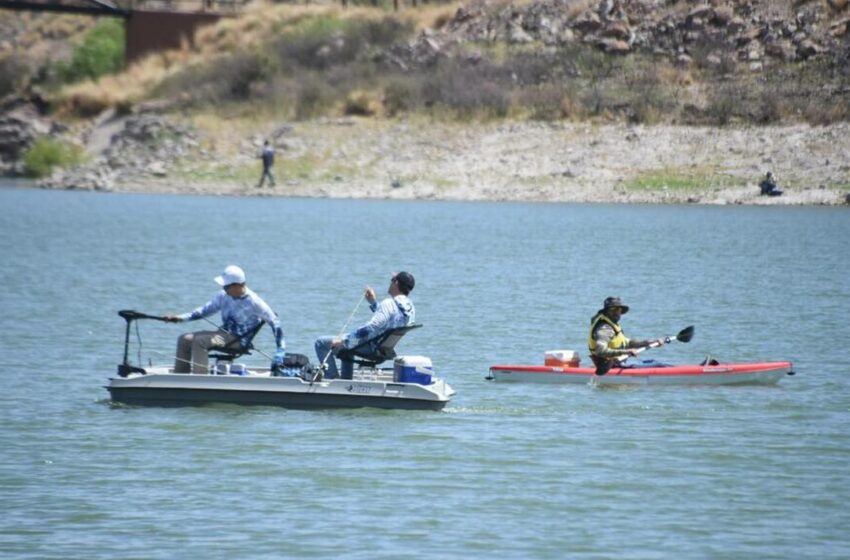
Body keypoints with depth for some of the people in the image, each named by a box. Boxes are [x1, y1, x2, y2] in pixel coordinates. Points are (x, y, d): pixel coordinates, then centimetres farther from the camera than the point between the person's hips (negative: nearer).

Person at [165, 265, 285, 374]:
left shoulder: (253, 302, -15)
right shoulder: (224, 296, 3)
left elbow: (274, 322, -11)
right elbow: (206, 310, 11)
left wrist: (280, 350, -14)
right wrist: (181, 318, 0)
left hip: (238, 340, -8)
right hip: (223, 333, 8)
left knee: (200, 341, -28)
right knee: (185, 339, -2)